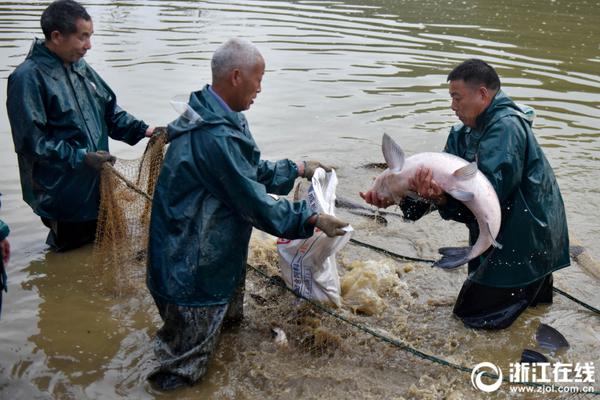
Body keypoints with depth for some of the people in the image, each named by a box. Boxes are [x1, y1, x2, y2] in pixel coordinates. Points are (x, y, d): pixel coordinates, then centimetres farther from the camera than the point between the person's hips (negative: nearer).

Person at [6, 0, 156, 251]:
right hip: (61, 197, -7)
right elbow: (32, 142, -21)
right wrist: (81, 157, -25)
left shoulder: (80, 68, 5)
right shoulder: (28, 77, -18)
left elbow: (110, 112, 14)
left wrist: (143, 130, -1)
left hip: (96, 186, 7)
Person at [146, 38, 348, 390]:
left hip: (212, 251, 10)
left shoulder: (215, 117, 2)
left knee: (227, 320, 29)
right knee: (186, 363, 8)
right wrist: (313, 220, -16)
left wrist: (299, 169, 12)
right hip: (193, 266, -10)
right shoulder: (215, 137, -31)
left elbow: (250, 170, 14)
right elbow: (255, 202, -25)